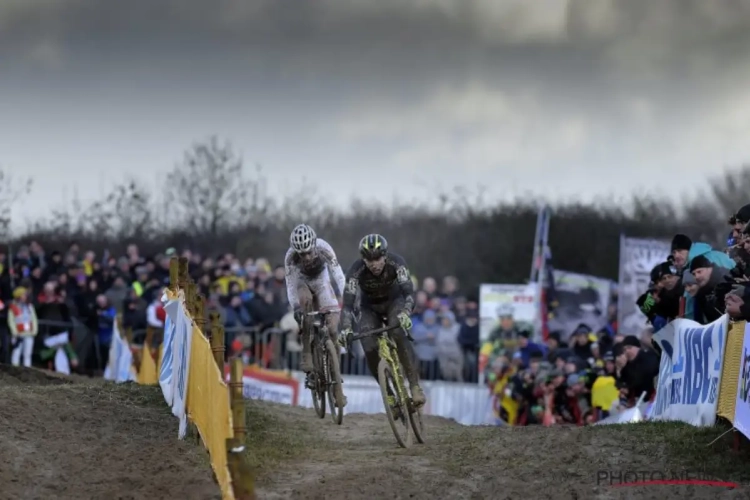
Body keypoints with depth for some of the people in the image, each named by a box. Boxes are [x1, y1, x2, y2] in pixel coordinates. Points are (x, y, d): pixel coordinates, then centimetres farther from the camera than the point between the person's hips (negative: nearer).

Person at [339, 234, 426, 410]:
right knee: (370, 349, -20)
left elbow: (408, 291, -38)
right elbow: (348, 304, -32)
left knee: (398, 334, -32)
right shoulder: (356, 270, -30)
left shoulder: (396, 262, -30)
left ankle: (414, 384, -27)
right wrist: (346, 329, -49)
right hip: (370, 308, 1)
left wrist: (405, 314, -57)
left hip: (394, 302, -1)